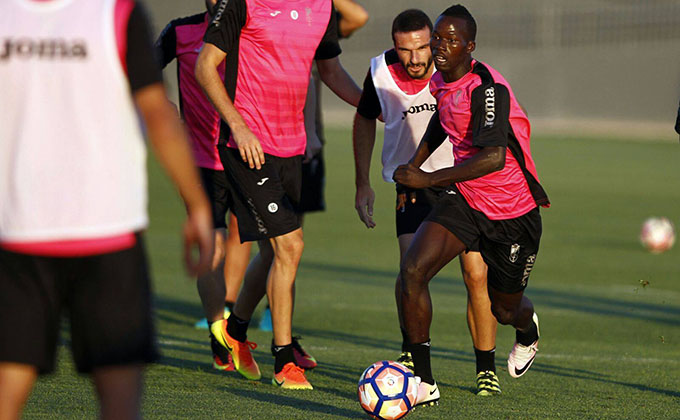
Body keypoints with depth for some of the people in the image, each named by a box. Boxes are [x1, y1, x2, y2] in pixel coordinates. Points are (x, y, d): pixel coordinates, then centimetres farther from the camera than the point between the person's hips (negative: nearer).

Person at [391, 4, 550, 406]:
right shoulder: (442, 81, 0)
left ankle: (528, 329, 53)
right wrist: (416, 161, 24)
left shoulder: (487, 89, -26)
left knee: (505, 308, 12)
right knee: (413, 270, -18)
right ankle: (424, 380, -11)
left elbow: (494, 157, -37)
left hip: (513, 212, -6)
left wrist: (429, 178, -36)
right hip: (464, 199, 6)